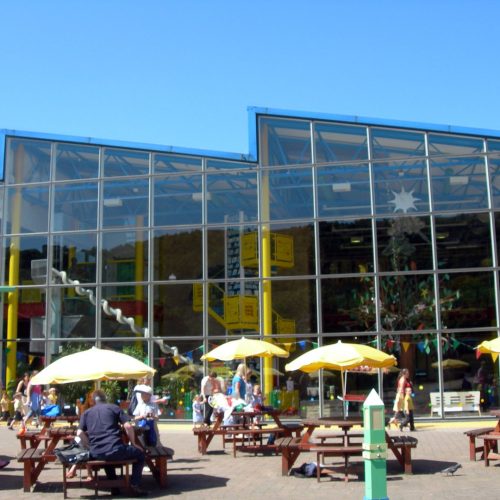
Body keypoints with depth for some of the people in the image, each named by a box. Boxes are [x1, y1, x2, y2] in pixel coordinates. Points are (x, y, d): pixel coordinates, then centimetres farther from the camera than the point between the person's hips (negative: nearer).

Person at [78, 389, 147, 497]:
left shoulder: (86, 413, 17)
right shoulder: (114, 407, 10)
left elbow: (80, 433, 3)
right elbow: (128, 426, -1)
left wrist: (91, 446, 15)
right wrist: (134, 443, 11)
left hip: (96, 454, 4)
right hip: (115, 450, -4)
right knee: (140, 453, 22)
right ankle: (134, 486, 11)